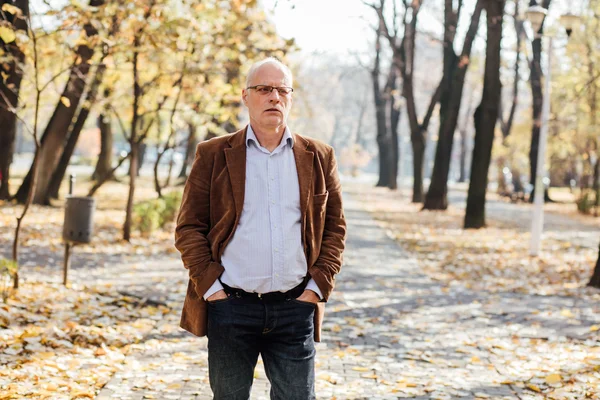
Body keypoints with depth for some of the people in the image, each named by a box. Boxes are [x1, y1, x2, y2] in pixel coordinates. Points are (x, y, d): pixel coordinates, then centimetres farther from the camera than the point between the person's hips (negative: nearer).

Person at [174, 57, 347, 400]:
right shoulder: (213, 155, 3)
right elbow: (189, 227, 2)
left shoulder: (319, 157, 8)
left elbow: (335, 227, 10)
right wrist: (210, 286, -7)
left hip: (295, 308, 1)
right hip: (230, 307, -1)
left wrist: (318, 286, -1)